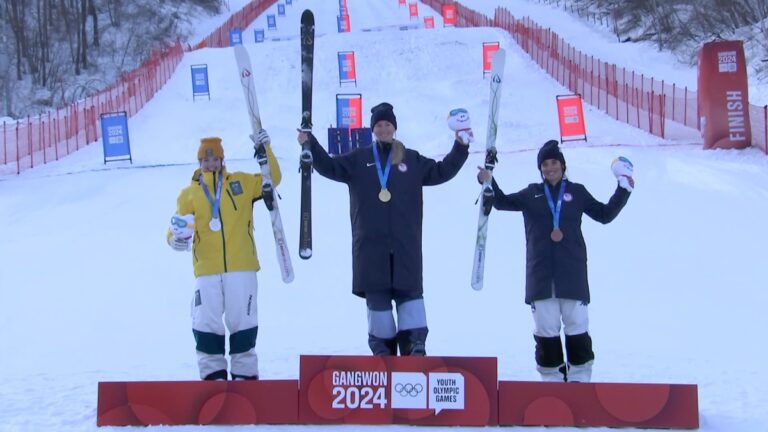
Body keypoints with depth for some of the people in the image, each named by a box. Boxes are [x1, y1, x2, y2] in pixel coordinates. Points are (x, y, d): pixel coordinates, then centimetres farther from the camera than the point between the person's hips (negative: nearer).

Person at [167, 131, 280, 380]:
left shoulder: (241, 183, 9)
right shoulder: (189, 193, 8)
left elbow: (271, 180, 3)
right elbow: (177, 227, 7)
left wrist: (266, 151, -9)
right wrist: (177, 237, -16)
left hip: (241, 267, 0)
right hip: (206, 270, 0)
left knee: (242, 321, 5)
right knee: (207, 323, 0)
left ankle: (245, 373, 16)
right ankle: (213, 373, 11)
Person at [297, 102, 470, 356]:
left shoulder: (413, 160, 11)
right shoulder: (358, 160, 10)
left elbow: (441, 172, 15)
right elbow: (329, 167, 5)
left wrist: (460, 148, 7)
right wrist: (310, 144, -6)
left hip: (405, 243, 0)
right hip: (370, 244, 0)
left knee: (410, 291, -3)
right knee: (376, 295, 2)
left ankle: (415, 345, 0)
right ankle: (382, 347, 10)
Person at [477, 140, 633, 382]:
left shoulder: (576, 192, 10)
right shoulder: (531, 194, 12)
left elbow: (605, 214, 16)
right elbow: (503, 202, 9)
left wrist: (623, 190, 8)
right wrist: (489, 183, -6)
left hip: (571, 271, -1)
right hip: (540, 273, 1)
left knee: (577, 324, -1)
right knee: (545, 327, 2)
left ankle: (579, 376, 6)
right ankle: (552, 377, 10)